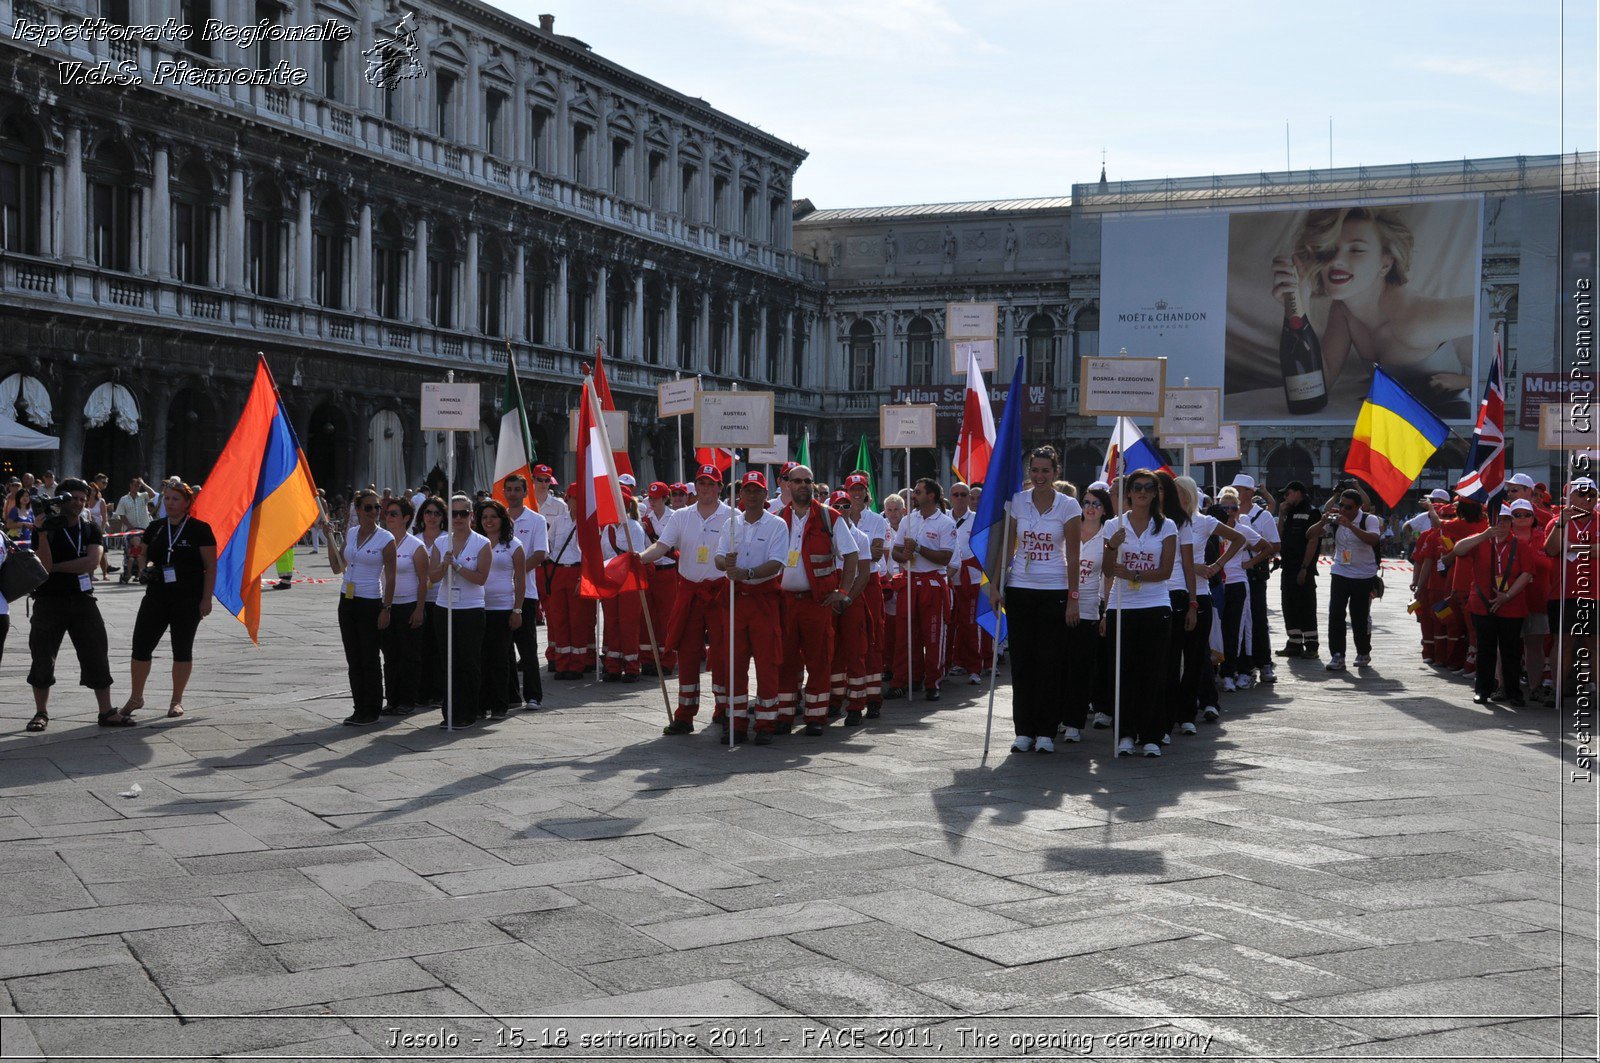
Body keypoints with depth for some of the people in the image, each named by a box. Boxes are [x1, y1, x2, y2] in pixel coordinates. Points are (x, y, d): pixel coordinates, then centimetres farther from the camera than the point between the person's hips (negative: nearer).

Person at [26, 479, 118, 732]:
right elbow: (45, 564, -14)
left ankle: (106, 712, 3)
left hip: (82, 600, 2)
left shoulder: (90, 531, 8)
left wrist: (55, 566, -10)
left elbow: (92, 562, -9)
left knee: (97, 655, -1)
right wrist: (43, 533, -23)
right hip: (49, 600, -2)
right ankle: (41, 713, 13)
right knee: (42, 657, 1)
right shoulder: (47, 529, -1)